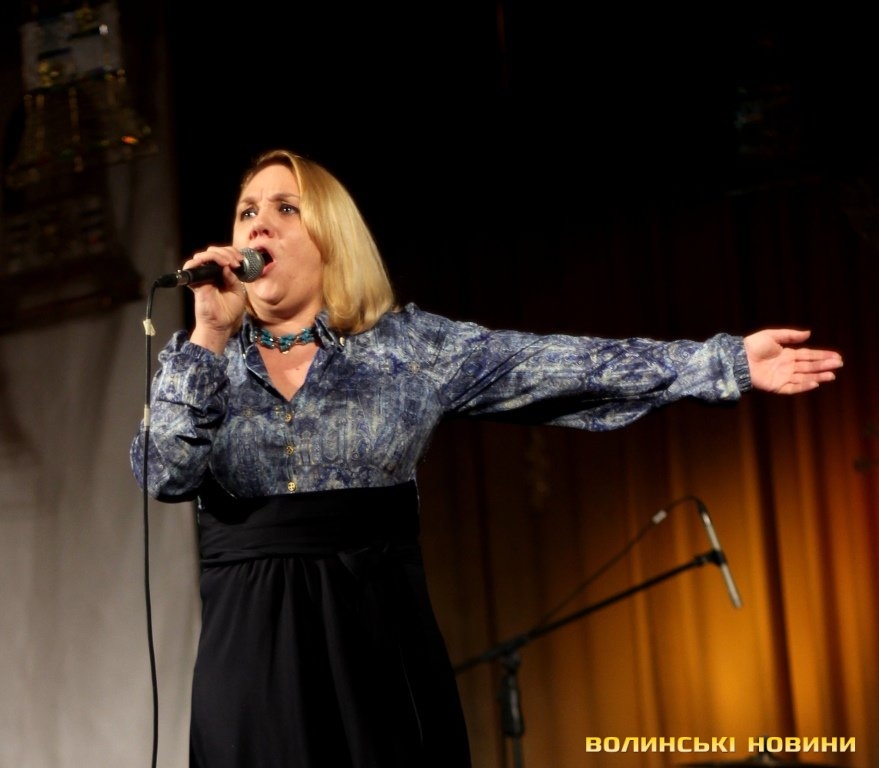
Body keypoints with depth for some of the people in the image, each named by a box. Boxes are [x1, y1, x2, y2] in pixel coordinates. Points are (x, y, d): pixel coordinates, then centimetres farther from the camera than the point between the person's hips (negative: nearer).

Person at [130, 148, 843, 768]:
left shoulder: (409, 345, 3)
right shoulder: (198, 357, 6)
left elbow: (565, 366, -1)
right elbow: (164, 476, -9)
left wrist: (726, 362, -6)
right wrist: (208, 337, -14)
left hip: (381, 639, 0)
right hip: (252, 650, 1)